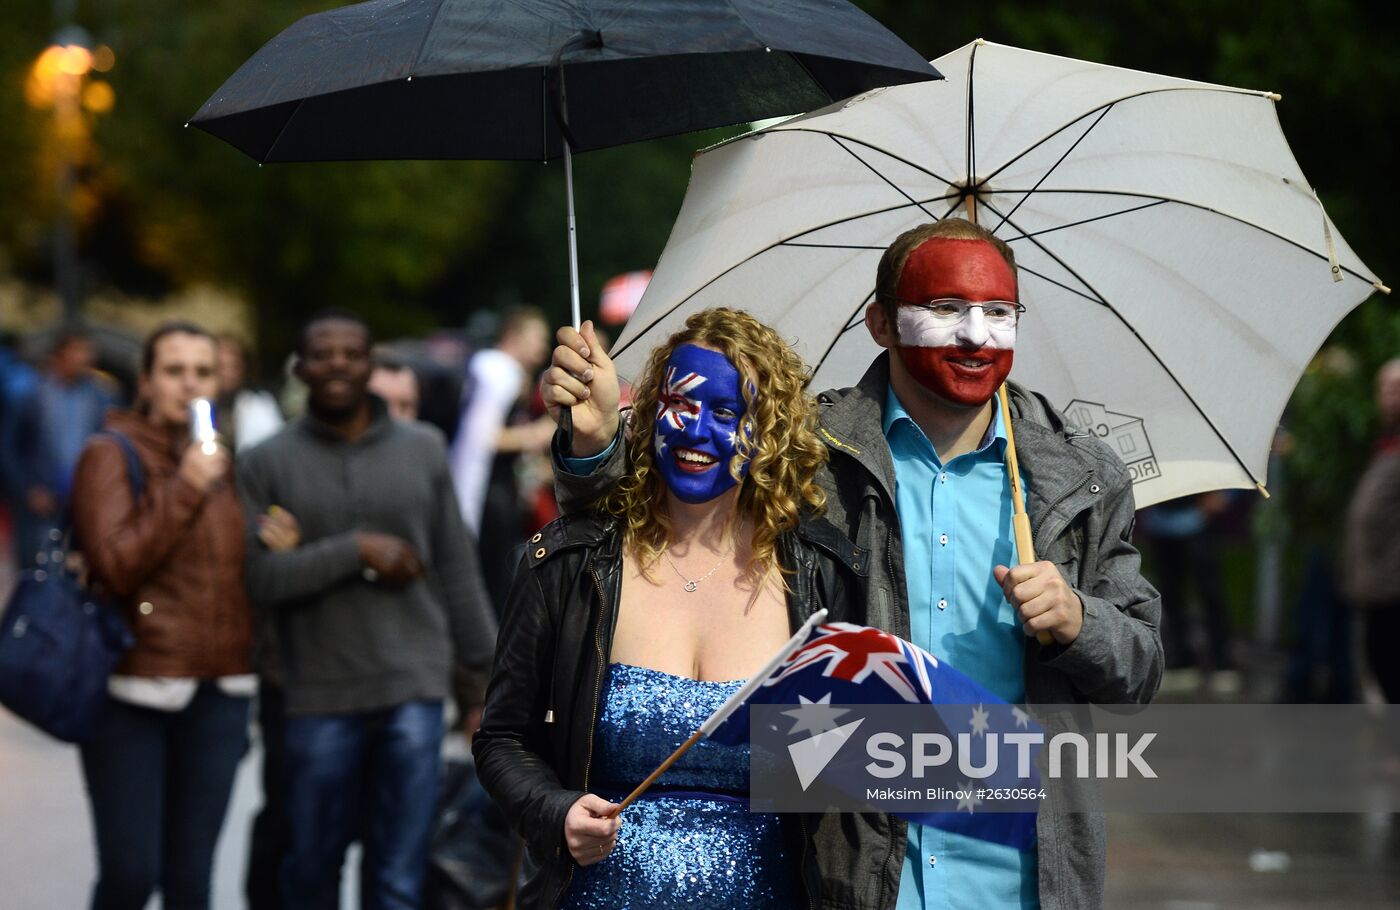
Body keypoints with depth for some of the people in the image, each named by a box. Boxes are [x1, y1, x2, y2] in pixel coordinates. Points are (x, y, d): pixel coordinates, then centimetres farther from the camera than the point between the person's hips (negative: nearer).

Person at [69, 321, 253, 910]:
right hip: (134, 694, -5)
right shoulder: (111, 455, -2)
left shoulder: (224, 462, 14)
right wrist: (183, 491, -17)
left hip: (219, 696, 5)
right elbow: (115, 567, -13)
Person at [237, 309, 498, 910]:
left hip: (413, 692, 1)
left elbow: (456, 568, 10)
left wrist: (487, 670, 8)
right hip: (318, 699, 0)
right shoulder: (268, 465, 2)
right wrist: (357, 550, -15)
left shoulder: (423, 450, 8)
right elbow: (258, 578, -8)